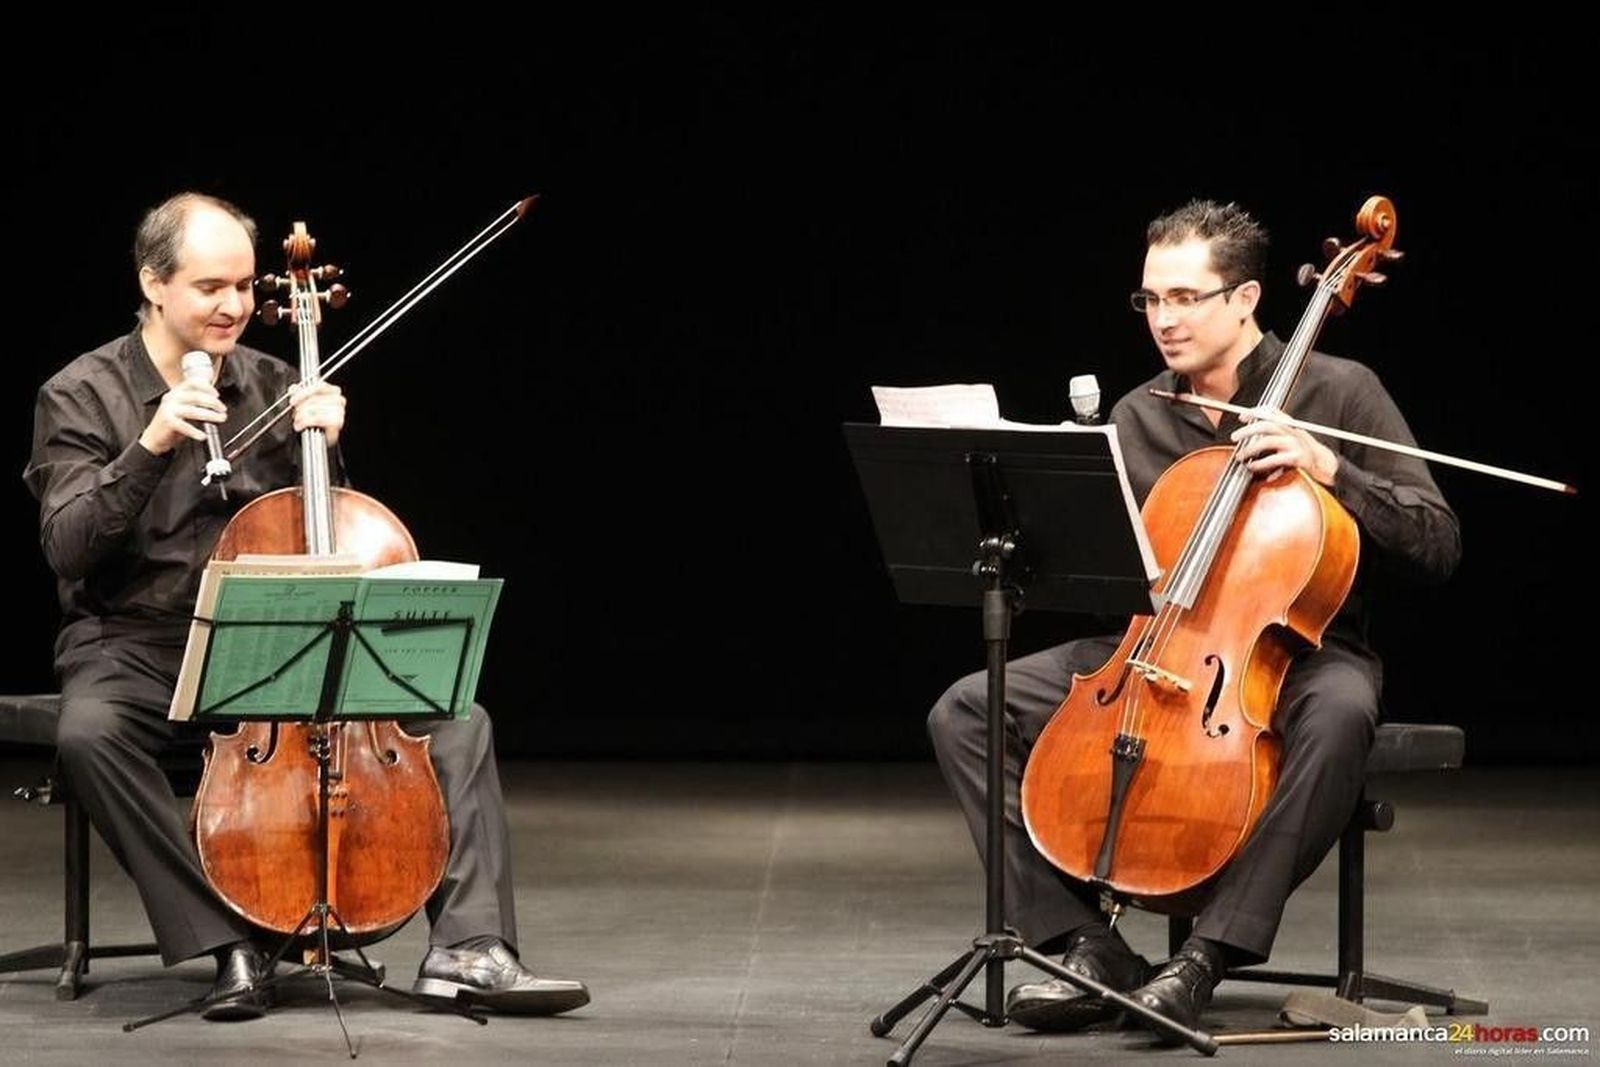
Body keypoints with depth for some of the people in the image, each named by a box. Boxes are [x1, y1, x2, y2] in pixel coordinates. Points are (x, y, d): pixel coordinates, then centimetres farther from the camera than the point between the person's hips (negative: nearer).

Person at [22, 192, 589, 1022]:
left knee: (455, 716, -15)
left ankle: (467, 949, -21)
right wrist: (150, 448, -27)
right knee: (89, 733, -38)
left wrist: (324, 447, -6)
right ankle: (230, 945, -30)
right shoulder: (81, 396, -4)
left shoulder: (271, 385, 8)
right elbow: (68, 549, -16)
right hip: (135, 647, -4)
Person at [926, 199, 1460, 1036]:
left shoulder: (1337, 393, -6)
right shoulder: (1136, 419, 7)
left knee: (1337, 713, -42)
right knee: (964, 714, -12)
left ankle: (1206, 956, -36)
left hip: (1300, 650, -4)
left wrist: (1329, 470, -23)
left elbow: (1437, 544, -11)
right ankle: (1089, 948, -17)